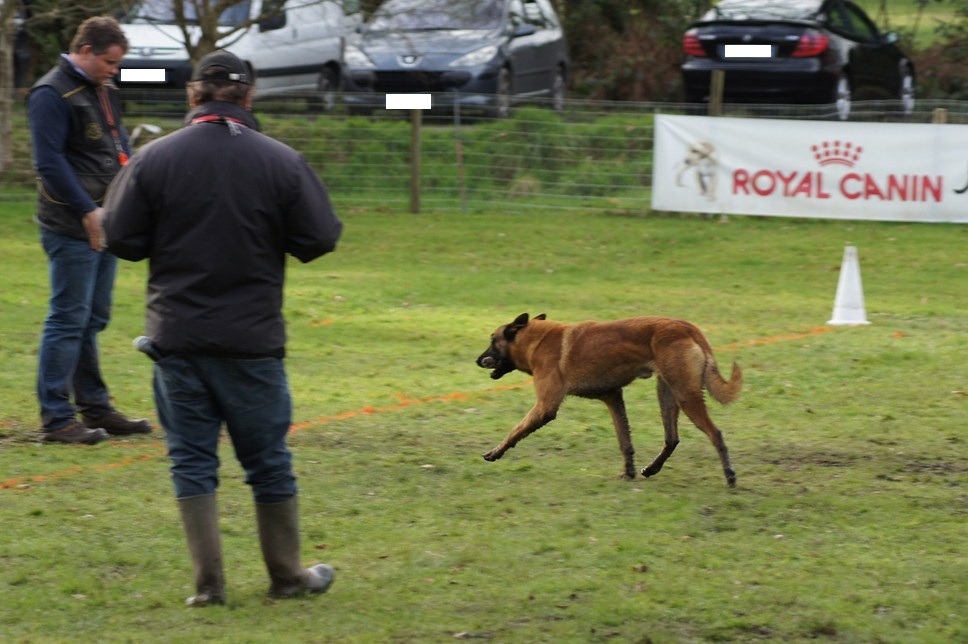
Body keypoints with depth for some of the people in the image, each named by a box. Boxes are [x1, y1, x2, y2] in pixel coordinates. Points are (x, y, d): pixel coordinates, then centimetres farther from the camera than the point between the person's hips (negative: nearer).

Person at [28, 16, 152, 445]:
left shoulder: (104, 92, 16)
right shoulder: (52, 95, -13)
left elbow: (119, 147, 23)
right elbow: (49, 161, -18)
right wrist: (88, 211, -20)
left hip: (104, 225, 9)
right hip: (71, 229, -9)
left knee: (92, 320, 14)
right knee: (68, 321, -6)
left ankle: (95, 408, 21)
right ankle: (56, 418, -2)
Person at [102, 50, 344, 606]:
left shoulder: (153, 159, -5)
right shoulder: (281, 162, -6)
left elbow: (123, 240, -4)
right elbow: (320, 239, -4)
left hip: (177, 336, 0)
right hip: (252, 339, 0)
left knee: (193, 460, 7)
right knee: (268, 460, 12)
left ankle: (209, 581, 4)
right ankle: (287, 575, 22)